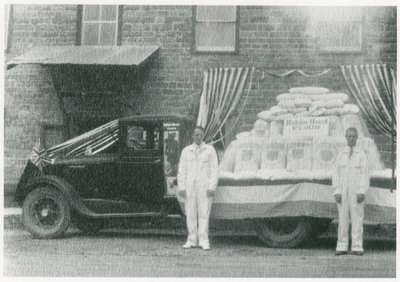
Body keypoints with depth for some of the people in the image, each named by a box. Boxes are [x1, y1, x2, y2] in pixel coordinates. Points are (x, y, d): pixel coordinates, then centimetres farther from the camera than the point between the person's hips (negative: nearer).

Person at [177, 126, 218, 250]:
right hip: (190, 186, 2)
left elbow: (214, 169, 3)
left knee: (204, 213, -6)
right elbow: (181, 170, 11)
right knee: (190, 214, 1)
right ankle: (192, 241, 8)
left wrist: (212, 187, -6)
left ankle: (204, 241, -2)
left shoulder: (210, 150, 7)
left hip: (204, 186, -2)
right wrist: (181, 187, 2)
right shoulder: (186, 151, 12)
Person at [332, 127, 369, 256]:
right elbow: (336, 174, 6)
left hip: (357, 191, -2)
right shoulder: (341, 155, 9)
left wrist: (362, 192, -13)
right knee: (343, 219, 1)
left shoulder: (361, 154, 3)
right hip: (343, 191, 2)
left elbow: (365, 174, -2)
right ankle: (342, 247, 3)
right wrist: (337, 192, -5)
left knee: (357, 219, -4)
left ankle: (357, 248, -1)